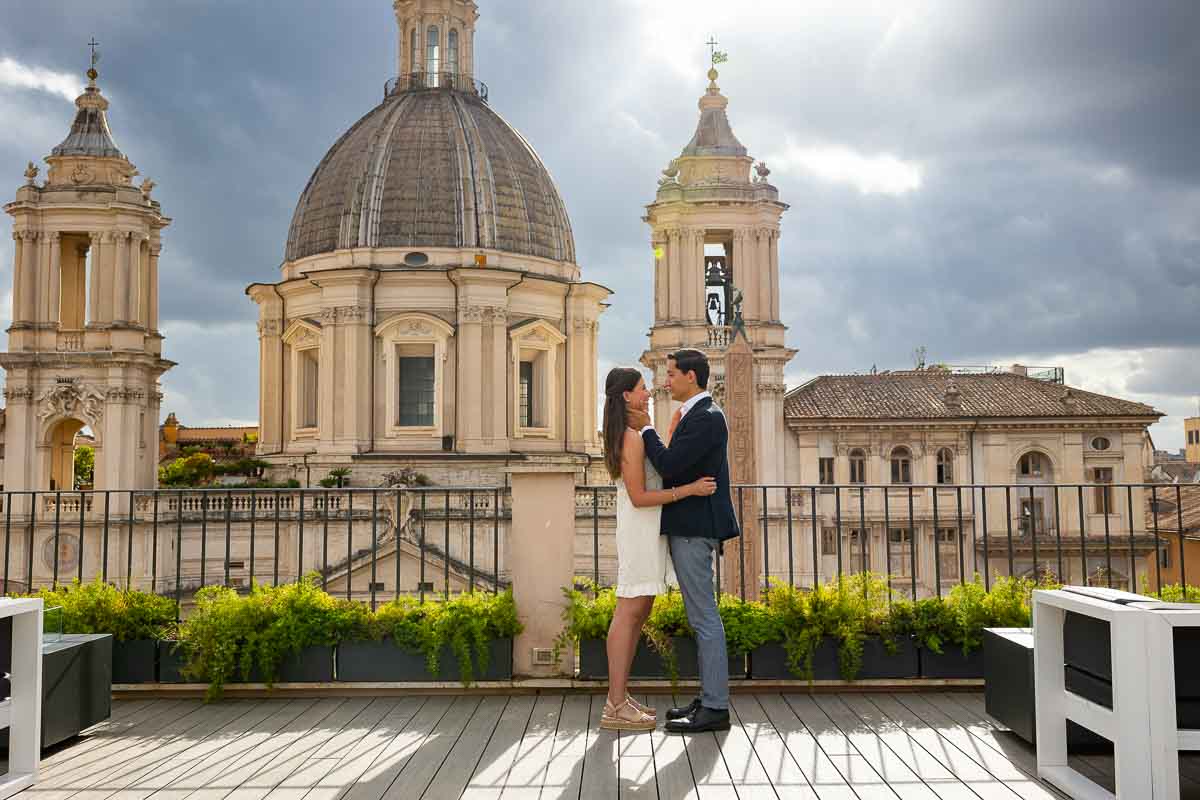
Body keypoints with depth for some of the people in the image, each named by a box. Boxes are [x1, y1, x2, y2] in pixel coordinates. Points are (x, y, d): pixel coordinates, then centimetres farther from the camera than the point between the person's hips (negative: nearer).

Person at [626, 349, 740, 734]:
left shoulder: (706, 417, -16)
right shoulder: (697, 414, 16)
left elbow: (669, 466, -22)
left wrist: (645, 429, -10)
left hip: (693, 529, -11)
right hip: (690, 527, 11)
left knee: (704, 616, -6)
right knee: (702, 617, 13)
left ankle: (715, 708, -1)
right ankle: (709, 698, 21)